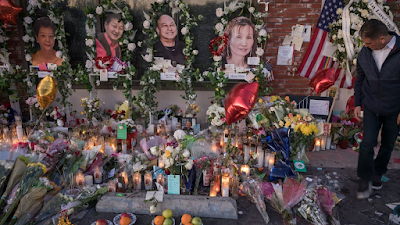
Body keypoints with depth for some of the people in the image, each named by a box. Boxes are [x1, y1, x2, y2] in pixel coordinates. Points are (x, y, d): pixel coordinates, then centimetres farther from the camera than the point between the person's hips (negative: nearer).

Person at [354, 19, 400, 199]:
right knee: (367, 143, -4)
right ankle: (365, 179, 13)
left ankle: (378, 173, 37)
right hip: (371, 107, 2)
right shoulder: (365, 53, -4)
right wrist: (357, 103, 6)